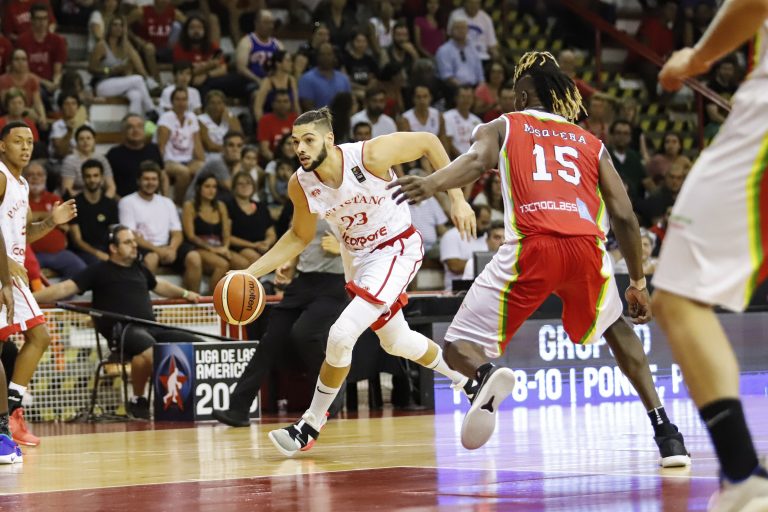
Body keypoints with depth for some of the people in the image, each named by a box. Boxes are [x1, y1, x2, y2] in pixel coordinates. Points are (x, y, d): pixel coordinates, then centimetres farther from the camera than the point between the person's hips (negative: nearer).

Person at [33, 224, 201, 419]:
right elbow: (64, 288, 1)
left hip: (151, 328, 7)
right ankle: (137, 400, -19)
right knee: (148, 350, -41)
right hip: (122, 330, -7)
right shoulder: (100, 271, 7)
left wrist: (184, 293, 42)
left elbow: (160, 286, 47)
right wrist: (29, 298, -9)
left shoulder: (139, 268, 25)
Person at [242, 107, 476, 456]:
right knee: (396, 341, 22)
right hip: (356, 256, 6)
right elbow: (300, 237, 4)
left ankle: (310, 426, -2)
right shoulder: (300, 185, -15)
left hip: (396, 248, -6)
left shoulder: (370, 155, -29)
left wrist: (457, 198, -16)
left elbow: (428, 142, -14)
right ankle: (467, 379, 49)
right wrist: (252, 273, -7)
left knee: (342, 335, -20)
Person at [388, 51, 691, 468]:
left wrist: (432, 184, -22)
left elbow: (477, 160, -3)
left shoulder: (501, 128, 22)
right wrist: (638, 282, 30)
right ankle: (665, 433, 19)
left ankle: (487, 375, -30)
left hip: (532, 246, -3)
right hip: (586, 245, 3)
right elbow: (625, 218, 20)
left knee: (459, 346, 8)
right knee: (616, 329, 32)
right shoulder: (592, 144, 28)